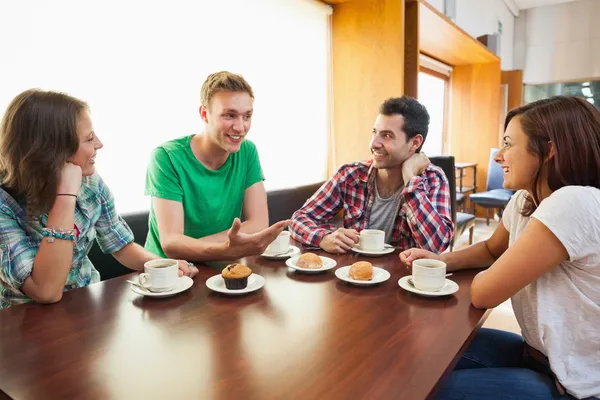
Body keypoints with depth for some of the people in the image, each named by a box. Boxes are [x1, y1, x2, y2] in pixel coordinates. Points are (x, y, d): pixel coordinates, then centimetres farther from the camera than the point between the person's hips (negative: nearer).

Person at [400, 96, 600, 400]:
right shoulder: (524, 200, -2)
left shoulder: (574, 204, -29)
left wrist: (483, 275, -2)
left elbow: (483, 294, -26)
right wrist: (440, 261, -1)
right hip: (541, 353, 7)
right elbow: (492, 250, 17)